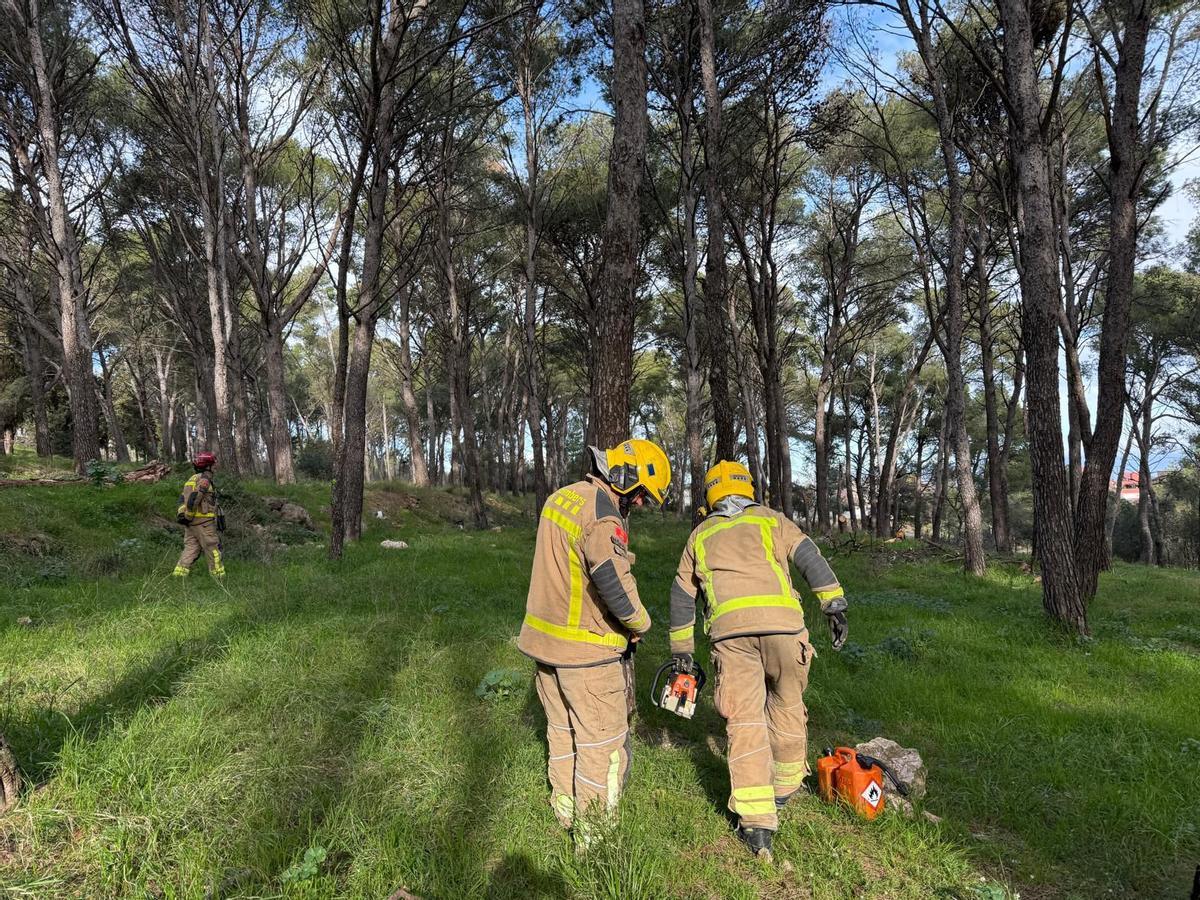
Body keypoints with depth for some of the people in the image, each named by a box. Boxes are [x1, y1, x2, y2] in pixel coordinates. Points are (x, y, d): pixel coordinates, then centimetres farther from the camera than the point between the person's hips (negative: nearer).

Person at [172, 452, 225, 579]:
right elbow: (193, 499, -21)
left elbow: (182, 498, 16)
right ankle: (219, 577, 4)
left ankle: (179, 574, -2)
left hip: (191, 521, 8)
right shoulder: (204, 479, -11)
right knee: (213, 549, 0)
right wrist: (188, 517, -14)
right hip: (204, 521, -8)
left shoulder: (192, 479, 17)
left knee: (190, 548, 7)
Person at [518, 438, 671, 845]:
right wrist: (639, 624, -13)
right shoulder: (603, 517, -23)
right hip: (586, 651, -9)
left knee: (562, 732, 22)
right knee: (602, 740, 6)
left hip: (544, 638, 9)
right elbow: (614, 580, -32)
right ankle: (593, 834, 17)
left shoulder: (559, 497, 6)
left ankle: (566, 813, 38)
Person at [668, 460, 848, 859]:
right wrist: (835, 607, 5)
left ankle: (756, 823, 0)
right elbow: (811, 560, 7)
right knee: (787, 706, 20)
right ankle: (784, 787, 37)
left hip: (729, 628, 0)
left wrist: (681, 649, 34)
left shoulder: (700, 534, 25)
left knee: (745, 722, 3)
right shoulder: (771, 519, 21)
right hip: (782, 622, 0)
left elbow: (682, 594, 27)